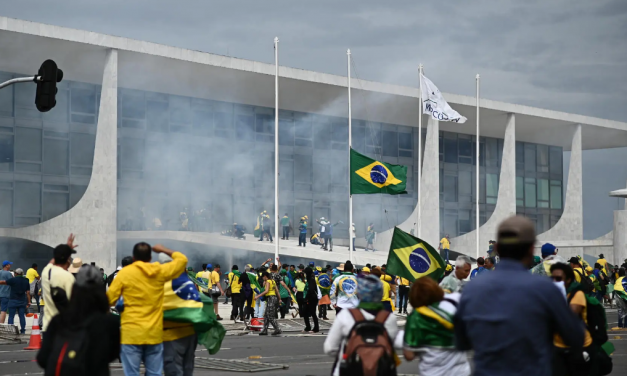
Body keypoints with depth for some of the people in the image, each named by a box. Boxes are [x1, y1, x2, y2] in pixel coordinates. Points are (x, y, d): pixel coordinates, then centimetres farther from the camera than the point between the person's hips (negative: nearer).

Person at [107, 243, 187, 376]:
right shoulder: (160, 271, 2)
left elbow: (109, 299, -2)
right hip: (154, 333, 3)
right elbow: (182, 259, 16)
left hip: (131, 333, -3)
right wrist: (163, 250, 28)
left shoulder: (125, 273, -5)